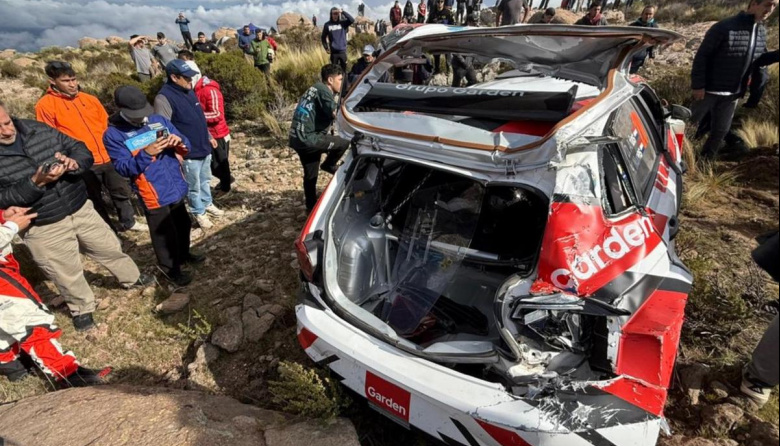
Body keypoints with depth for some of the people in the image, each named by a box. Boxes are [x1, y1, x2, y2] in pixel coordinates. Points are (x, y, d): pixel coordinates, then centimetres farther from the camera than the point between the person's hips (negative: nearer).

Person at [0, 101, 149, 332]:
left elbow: (81, 150, -1)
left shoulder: (38, 129, -3)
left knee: (110, 247, 19)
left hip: (81, 209, 3)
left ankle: (132, 278, 45)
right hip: (43, 228, -3)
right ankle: (82, 309, 38)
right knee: (67, 274, 12)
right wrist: (35, 182, -30)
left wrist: (73, 162, -23)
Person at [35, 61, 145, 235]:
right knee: (96, 201, 9)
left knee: (122, 189, 16)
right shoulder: (45, 105, -6)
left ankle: (128, 222, 35)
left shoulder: (90, 100, 8)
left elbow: (106, 126, 14)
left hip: (107, 158, 5)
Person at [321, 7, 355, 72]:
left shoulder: (343, 22, 1)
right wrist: (326, 48, 0)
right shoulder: (327, 25, 0)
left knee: (344, 68, 7)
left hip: (343, 50, 1)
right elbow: (323, 37, 8)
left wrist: (343, 12, -20)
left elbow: (352, 20, -16)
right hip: (333, 51, 0)